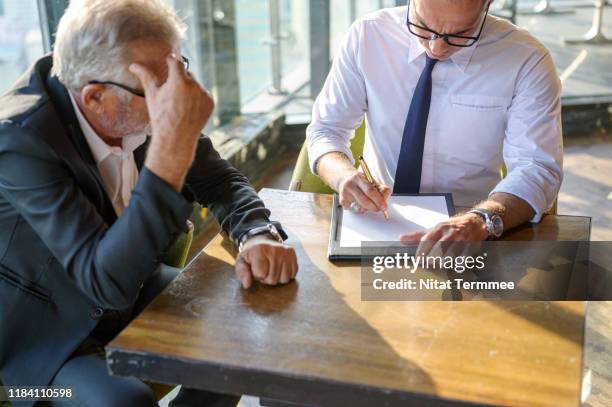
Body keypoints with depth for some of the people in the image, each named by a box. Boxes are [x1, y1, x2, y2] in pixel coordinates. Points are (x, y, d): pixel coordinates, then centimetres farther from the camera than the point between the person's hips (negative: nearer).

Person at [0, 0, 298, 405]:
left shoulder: (146, 106, -15)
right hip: (46, 328, -5)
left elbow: (220, 181, -2)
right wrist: (173, 144, -46)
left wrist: (259, 235, -25)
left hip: (128, 283, 6)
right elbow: (108, 283, -39)